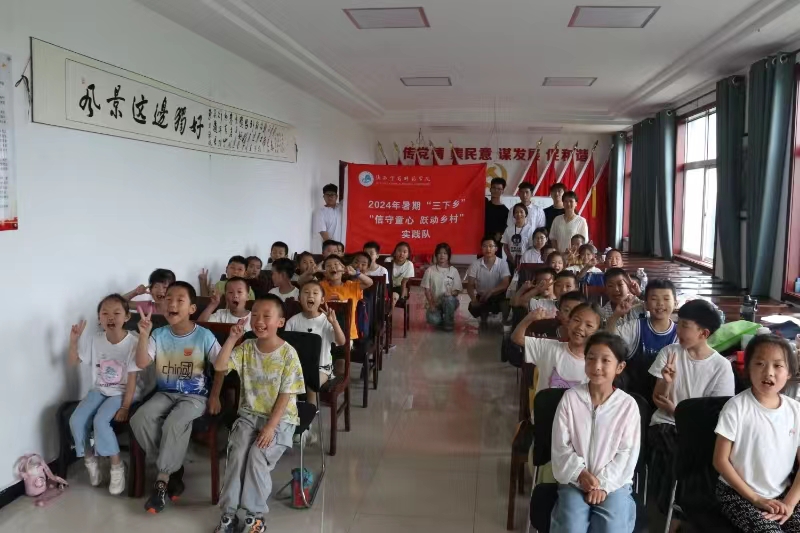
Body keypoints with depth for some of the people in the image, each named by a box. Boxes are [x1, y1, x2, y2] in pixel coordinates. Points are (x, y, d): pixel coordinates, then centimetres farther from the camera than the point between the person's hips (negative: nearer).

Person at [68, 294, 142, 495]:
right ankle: (90, 459, 9)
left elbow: (132, 378, -15)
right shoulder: (94, 340, -2)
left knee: (100, 420, -27)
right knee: (76, 420, -17)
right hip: (99, 390, 5)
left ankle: (117, 466, -8)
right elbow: (73, 362, 7)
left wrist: (125, 406, -18)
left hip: (123, 392, -5)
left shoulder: (133, 342, -16)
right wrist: (74, 340, -11)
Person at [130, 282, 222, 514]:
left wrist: (214, 395, -6)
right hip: (165, 393, 4)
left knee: (174, 424, -32)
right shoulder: (159, 335, -1)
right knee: (139, 419, -22)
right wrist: (144, 335, -23)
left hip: (195, 396, -4)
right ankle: (173, 469, -5)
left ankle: (163, 479, -12)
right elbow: (141, 363, -11)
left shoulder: (204, 336, -9)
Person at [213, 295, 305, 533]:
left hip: (280, 418, -3)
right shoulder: (246, 347, 0)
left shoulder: (288, 353, -12)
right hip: (249, 414, 4)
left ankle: (255, 514, -8)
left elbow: (286, 395, -13)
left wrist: (270, 426, -19)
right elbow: (219, 366, -10)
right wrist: (232, 339, -17)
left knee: (257, 455, -23)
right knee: (237, 453, -19)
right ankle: (229, 512, -8)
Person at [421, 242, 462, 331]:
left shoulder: (453, 270, 1)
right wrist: (431, 304, -12)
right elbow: (427, 289, 0)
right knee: (433, 320, -31)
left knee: (448, 299, -37)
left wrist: (451, 293, -22)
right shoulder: (430, 270, -1)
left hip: (450, 301, 1)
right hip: (435, 302, 0)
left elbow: (457, 290, 1)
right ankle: (441, 319, 9)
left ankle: (448, 323, -10)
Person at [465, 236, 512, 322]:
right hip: (481, 297, 1)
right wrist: (473, 299, -28)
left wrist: (491, 291, -36)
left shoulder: (503, 264, -8)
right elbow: (470, 285, -7)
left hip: (498, 297, -1)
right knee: (473, 307, -29)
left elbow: (505, 284, -17)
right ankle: (484, 317, 6)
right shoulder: (475, 265, -5)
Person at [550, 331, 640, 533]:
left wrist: (604, 484, -11)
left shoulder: (628, 404, -3)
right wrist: (580, 473, -15)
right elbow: (560, 445, -2)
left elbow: (627, 452, -3)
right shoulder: (570, 398, -2)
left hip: (614, 482, 0)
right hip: (574, 479, 0)